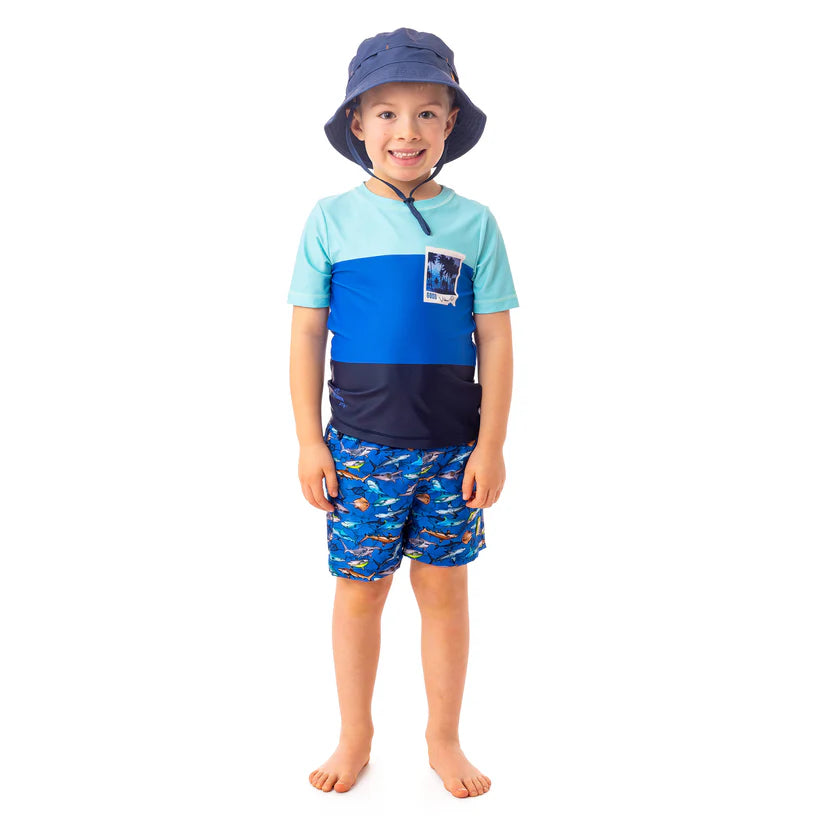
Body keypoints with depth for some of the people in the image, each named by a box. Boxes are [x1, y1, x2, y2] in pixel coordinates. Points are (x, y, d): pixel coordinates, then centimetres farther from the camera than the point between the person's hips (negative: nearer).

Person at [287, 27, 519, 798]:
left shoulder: (473, 223, 0)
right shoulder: (332, 219, -1)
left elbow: (495, 341, 1)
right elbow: (306, 333, 1)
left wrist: (491, 445, -2)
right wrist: (309, 441, -2)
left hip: (452, 447, 1)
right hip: (359, 444, 0)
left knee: (444, 590, 11)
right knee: (360, 589, 11)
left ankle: (443, 739, 31)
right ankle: (355, 737, 32)